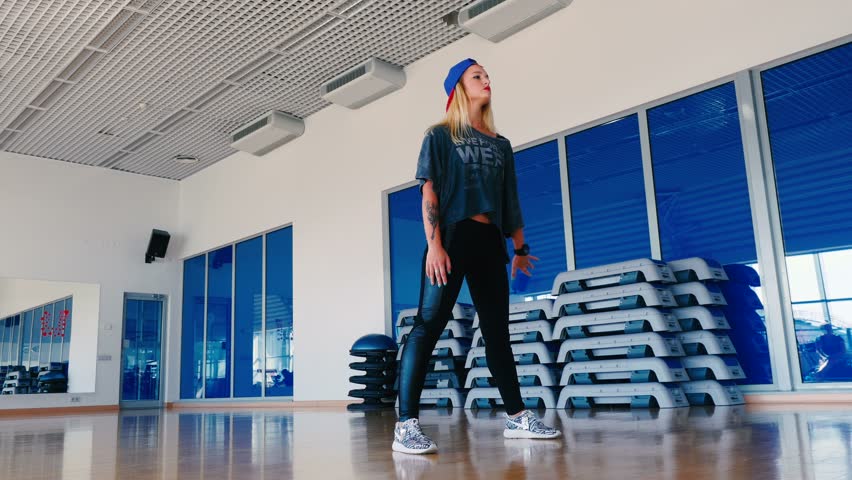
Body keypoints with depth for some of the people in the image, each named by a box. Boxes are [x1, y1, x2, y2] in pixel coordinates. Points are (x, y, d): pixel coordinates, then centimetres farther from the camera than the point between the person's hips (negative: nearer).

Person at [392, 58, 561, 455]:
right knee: (428, 325, -14)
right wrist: (433, 243, -17)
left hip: (489, 241, 6)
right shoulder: (441, 135, 6)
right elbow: (429, 191, -5)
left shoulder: (501, 144, 20)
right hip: (452, 236, -6)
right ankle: (406, 425, -16)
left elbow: (510, 200, 21)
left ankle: (517, 417, 16)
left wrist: (520, 247, 18)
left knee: (497, 330, 9)